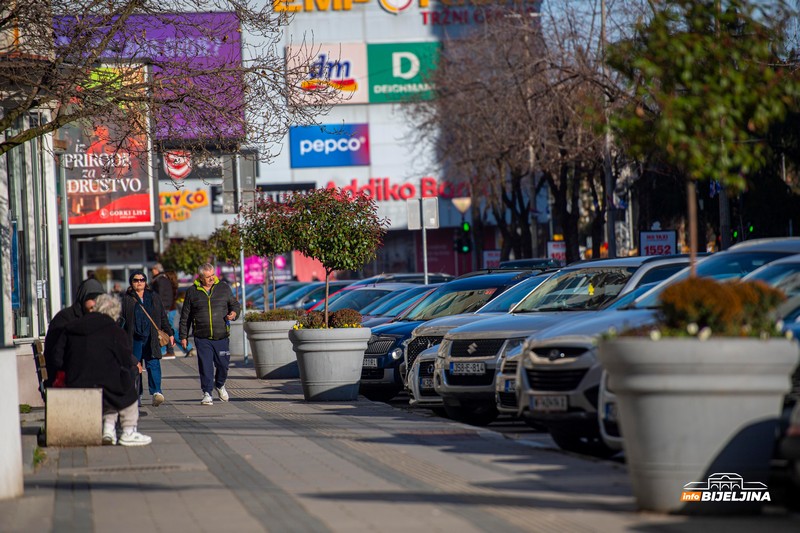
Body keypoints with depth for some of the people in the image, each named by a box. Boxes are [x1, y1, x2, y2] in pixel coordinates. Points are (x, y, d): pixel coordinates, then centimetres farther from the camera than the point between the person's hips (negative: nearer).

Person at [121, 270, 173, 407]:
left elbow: (163, 317, 19)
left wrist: (170, 333, 15)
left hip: (151, 339, 1)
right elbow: (121, 319, 5)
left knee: (153, 364, -13)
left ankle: (156, 391, -22)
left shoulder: (153, 297, 13)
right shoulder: (126, 299, 6)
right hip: (134, 339, -1)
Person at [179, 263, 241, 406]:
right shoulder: (192, 292, 4)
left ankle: (220, 385, 34)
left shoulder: (224, 288, 7)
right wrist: (183, 336, 8)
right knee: (205, 366, -6)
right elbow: (185, 316, 9)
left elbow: (235, 304, 17)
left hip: (221, 337, 1)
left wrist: (234, 313, -7)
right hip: (202, 339, -1)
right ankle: (207, 394, 2)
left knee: (223, 364, 5)